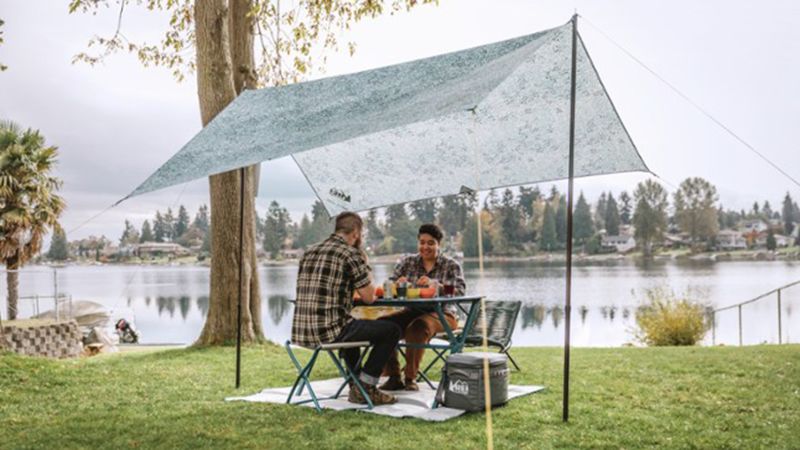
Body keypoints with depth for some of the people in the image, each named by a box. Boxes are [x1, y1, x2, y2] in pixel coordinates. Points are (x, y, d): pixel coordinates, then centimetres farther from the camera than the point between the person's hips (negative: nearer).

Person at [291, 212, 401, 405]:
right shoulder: (350, 253, -7)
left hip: (300, 334, 8)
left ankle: (357, 386, 33)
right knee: (392, 330, 6)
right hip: (329, 332, -8)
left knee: (350, 328, 38)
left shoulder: (309, 252, 15)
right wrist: (366, 268, 15)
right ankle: (365, 388, 8)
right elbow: (369, 297, -3)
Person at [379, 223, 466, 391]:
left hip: (441, 313, -3)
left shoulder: (451, 265, 2)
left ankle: (411, 377, -20)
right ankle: (394, 377, -14)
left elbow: (460, 290, -15)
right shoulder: (408, 262, 12)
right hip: (412, 311, 4)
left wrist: (434, 284, -32)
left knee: (418, 326, -36)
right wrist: (399, 283, -22)